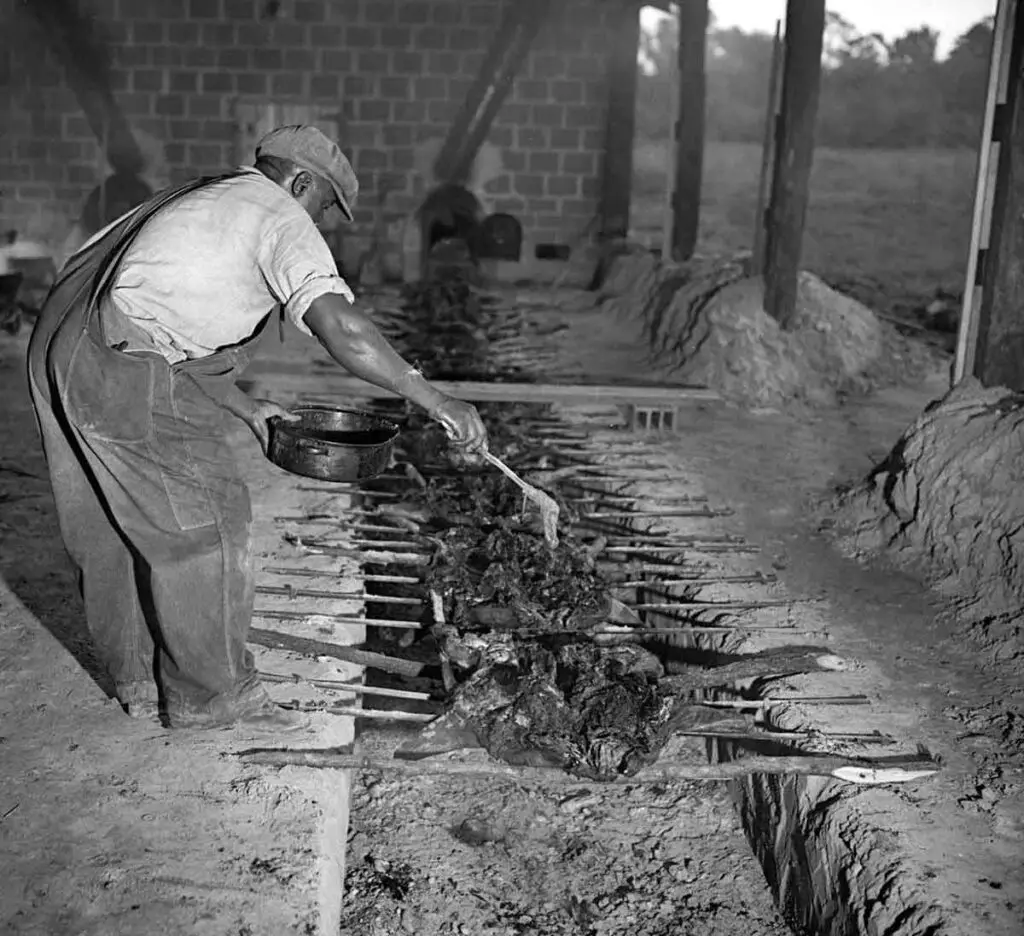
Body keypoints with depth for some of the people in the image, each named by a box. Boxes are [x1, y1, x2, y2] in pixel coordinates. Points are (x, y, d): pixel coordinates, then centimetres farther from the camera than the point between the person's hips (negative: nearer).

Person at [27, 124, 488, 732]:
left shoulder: (193, 201, 25)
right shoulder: (279, 217, -5)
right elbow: (338, 324, -23)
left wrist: (242, 407, 23)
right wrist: (435, 400, -22)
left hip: (61, 348, 10)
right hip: (125, 376, -10)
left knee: (112, 527, 19)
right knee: (205, 522, 1)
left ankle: (138, 679, 34)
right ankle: (210, 694, 13)